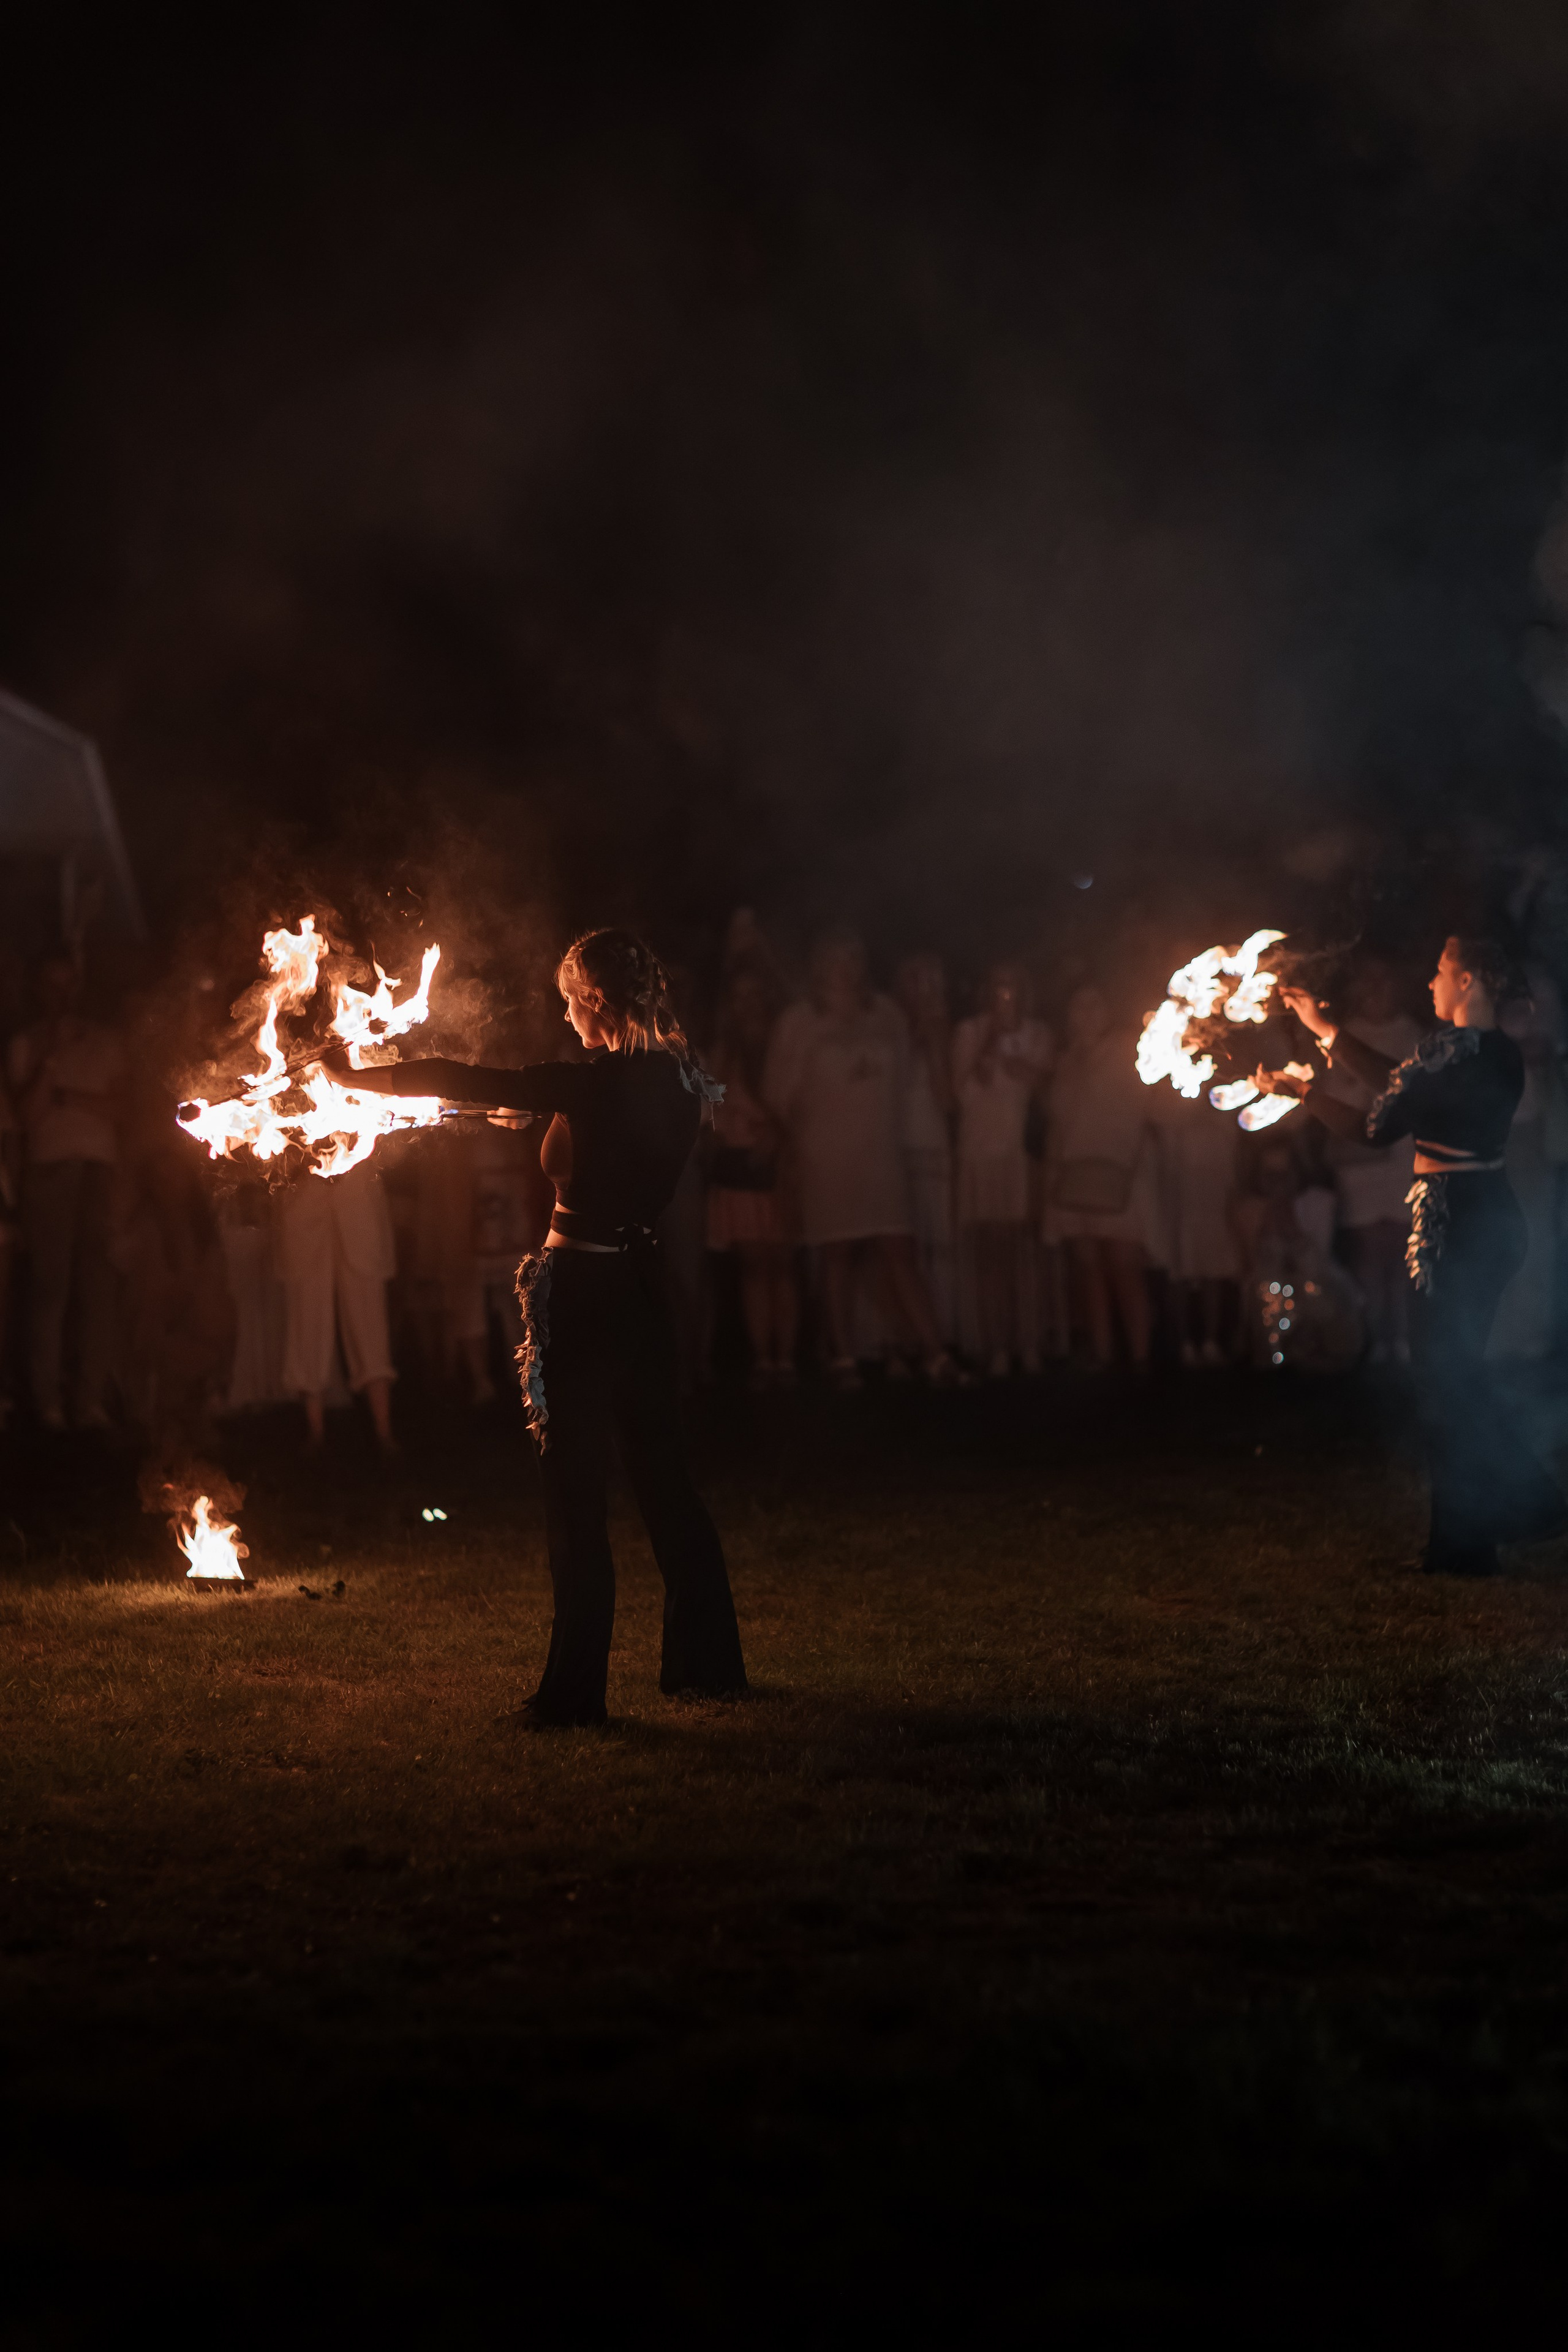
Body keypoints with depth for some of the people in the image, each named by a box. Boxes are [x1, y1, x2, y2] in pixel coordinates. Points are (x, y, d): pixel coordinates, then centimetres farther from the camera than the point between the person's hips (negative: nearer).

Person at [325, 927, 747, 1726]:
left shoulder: (596, 1083, -18)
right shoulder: (677, 1080, 3)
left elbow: (465, 1082, -14)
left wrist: (356, 1075, -4)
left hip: (582, 1290, -7)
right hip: (640, 1283, 7)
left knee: (577, 1491, -1)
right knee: (661, 1472, 16)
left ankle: (575, 1687, 3)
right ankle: (706, 1660, 24)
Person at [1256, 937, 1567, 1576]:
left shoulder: (1452, 1050, -19)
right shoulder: (1499, 1052, 9)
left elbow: (1377, 1126, -15)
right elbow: (1401, 1085, 15)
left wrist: (1304, 1089, -1)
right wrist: (1327, 1031, 19)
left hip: (1452, 1221, -9)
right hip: (1492, 1213, 9)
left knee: (1444, 1378, 0)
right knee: (1461, 1372, 20)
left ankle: (1461, 1545, 7)